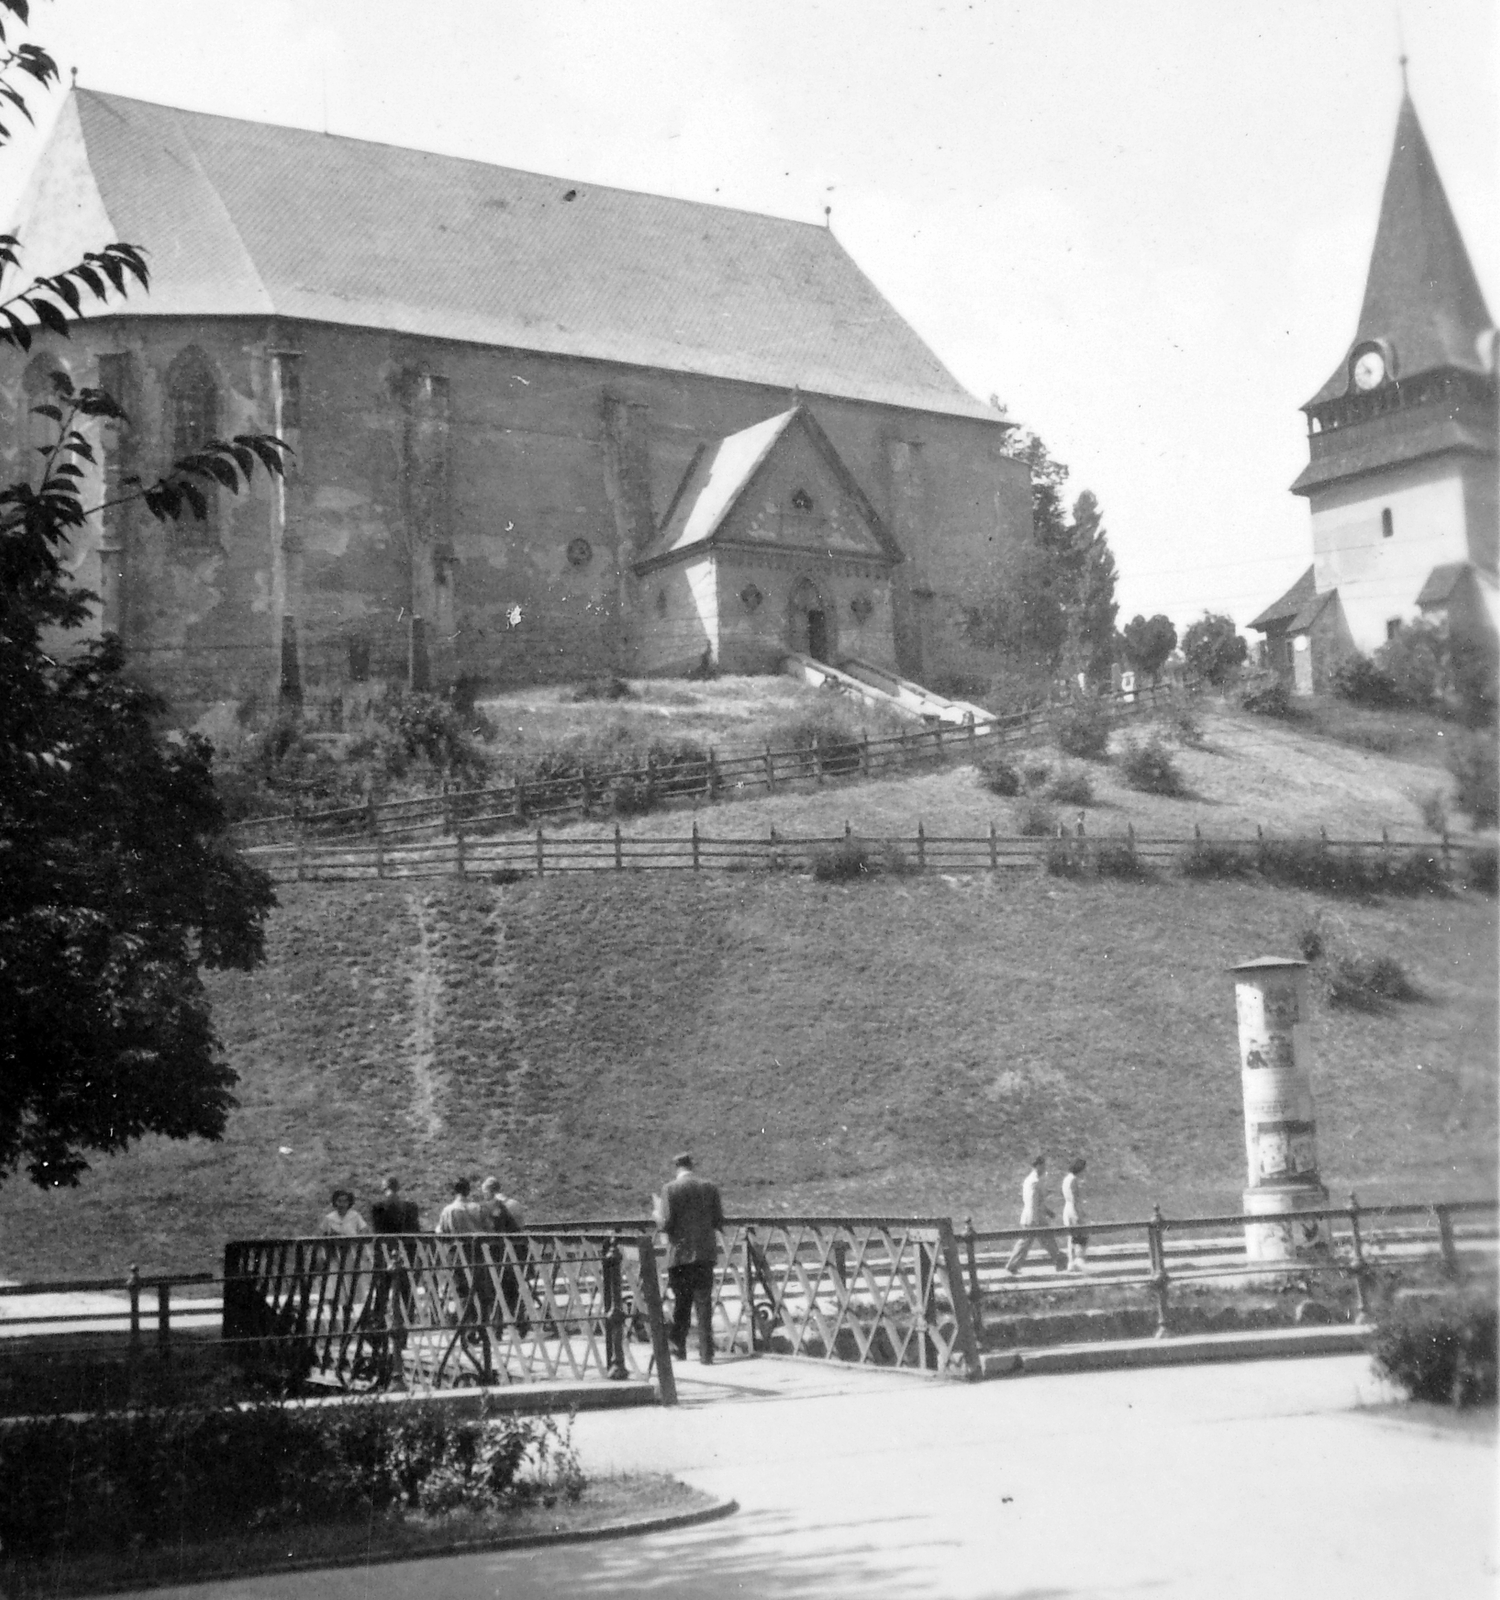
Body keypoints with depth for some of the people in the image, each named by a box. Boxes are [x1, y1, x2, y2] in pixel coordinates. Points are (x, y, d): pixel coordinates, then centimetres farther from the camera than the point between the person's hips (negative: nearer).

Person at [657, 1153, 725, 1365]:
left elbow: (666, 1224, -11)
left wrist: (658, 1214, 10)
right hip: (705, 1253, 2)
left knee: (680, 1303, 12)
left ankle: (678, 1348, 17)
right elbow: (719, 1222, 2)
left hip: (680, 1254, -1)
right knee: (704, 1303, 2)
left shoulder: (670, 1189, -7)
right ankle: (706, 1354, -3)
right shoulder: (710, 1187, 1)